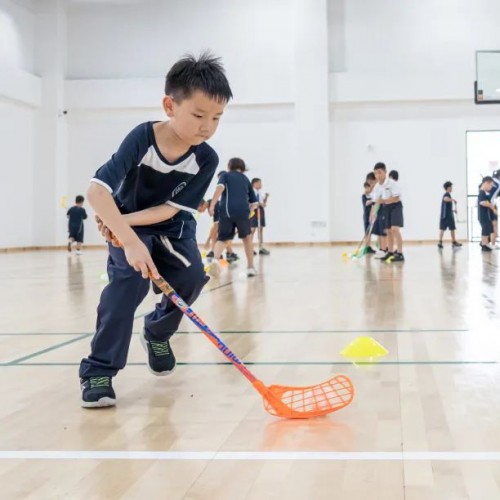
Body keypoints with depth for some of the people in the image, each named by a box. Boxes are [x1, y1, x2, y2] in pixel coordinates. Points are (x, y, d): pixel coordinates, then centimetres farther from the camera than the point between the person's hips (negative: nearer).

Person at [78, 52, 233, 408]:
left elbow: (170, 209, -19)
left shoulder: (206, 159, -20)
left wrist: (123, 221, -31)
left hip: (172, 228, 3)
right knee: (131, 279, -26)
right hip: (127, 227, -3)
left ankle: (157, 333, 15)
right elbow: (97, 191, -38)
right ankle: (98, 371, -19)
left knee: (192, 276, -18)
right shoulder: (143, 138, -30)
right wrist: (130, 242, -47)